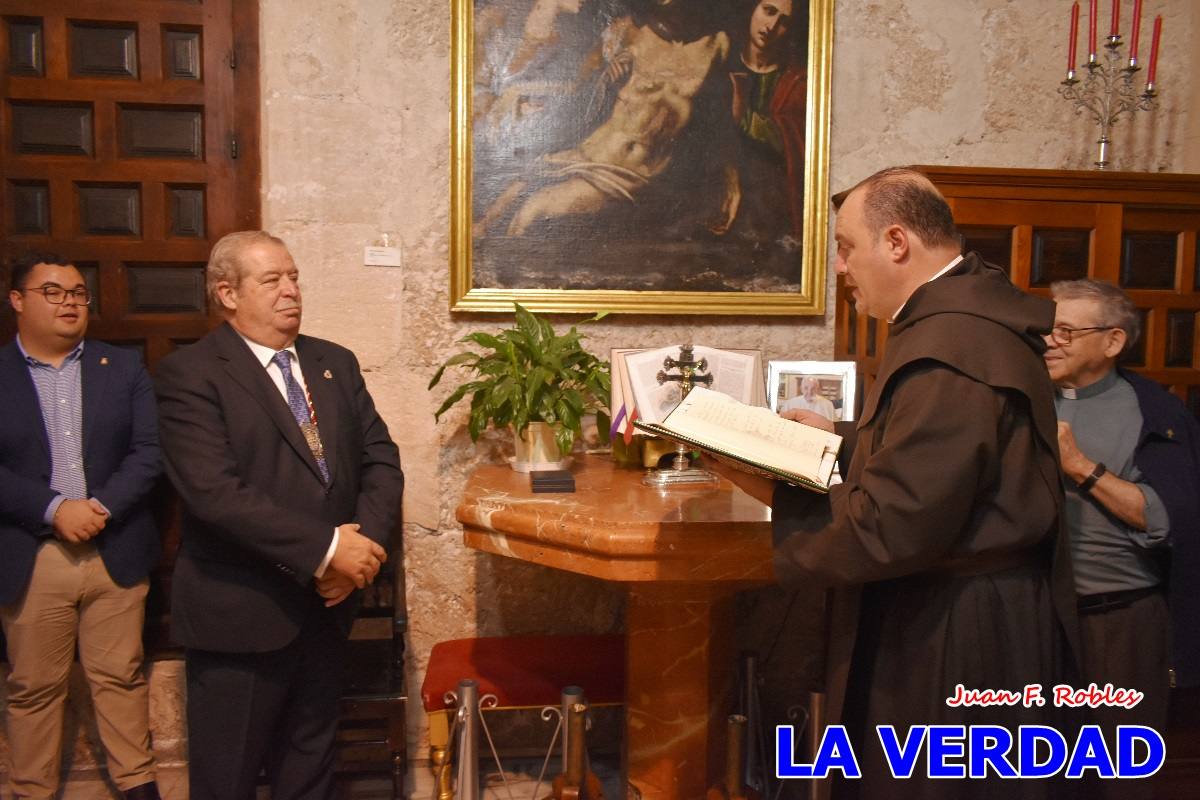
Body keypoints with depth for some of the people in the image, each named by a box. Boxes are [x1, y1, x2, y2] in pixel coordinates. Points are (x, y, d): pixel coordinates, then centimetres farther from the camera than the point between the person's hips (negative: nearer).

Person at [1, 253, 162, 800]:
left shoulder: (124, 368, 6)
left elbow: (150, 451, -1)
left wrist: (101, 508, -14)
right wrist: (54, 509, -17)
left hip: (116, 553, 1)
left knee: (120, 677, 10)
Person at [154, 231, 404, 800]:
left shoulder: (335, 363, 9)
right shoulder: (189, 374, -11)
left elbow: (380, 458, 6)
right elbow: (215, 492, -22)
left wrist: (366, 542, -12)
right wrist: (325, 548, -22)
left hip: (325, 603, 6)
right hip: (239, 614, -5)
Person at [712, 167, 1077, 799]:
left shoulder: (946, 349, -28)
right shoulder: (969, 307, 6)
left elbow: (888, 532, -29)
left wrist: (778, 498, -17)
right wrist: (840, 437, 15)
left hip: (951, 634, -10)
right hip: (980, 610, 10)